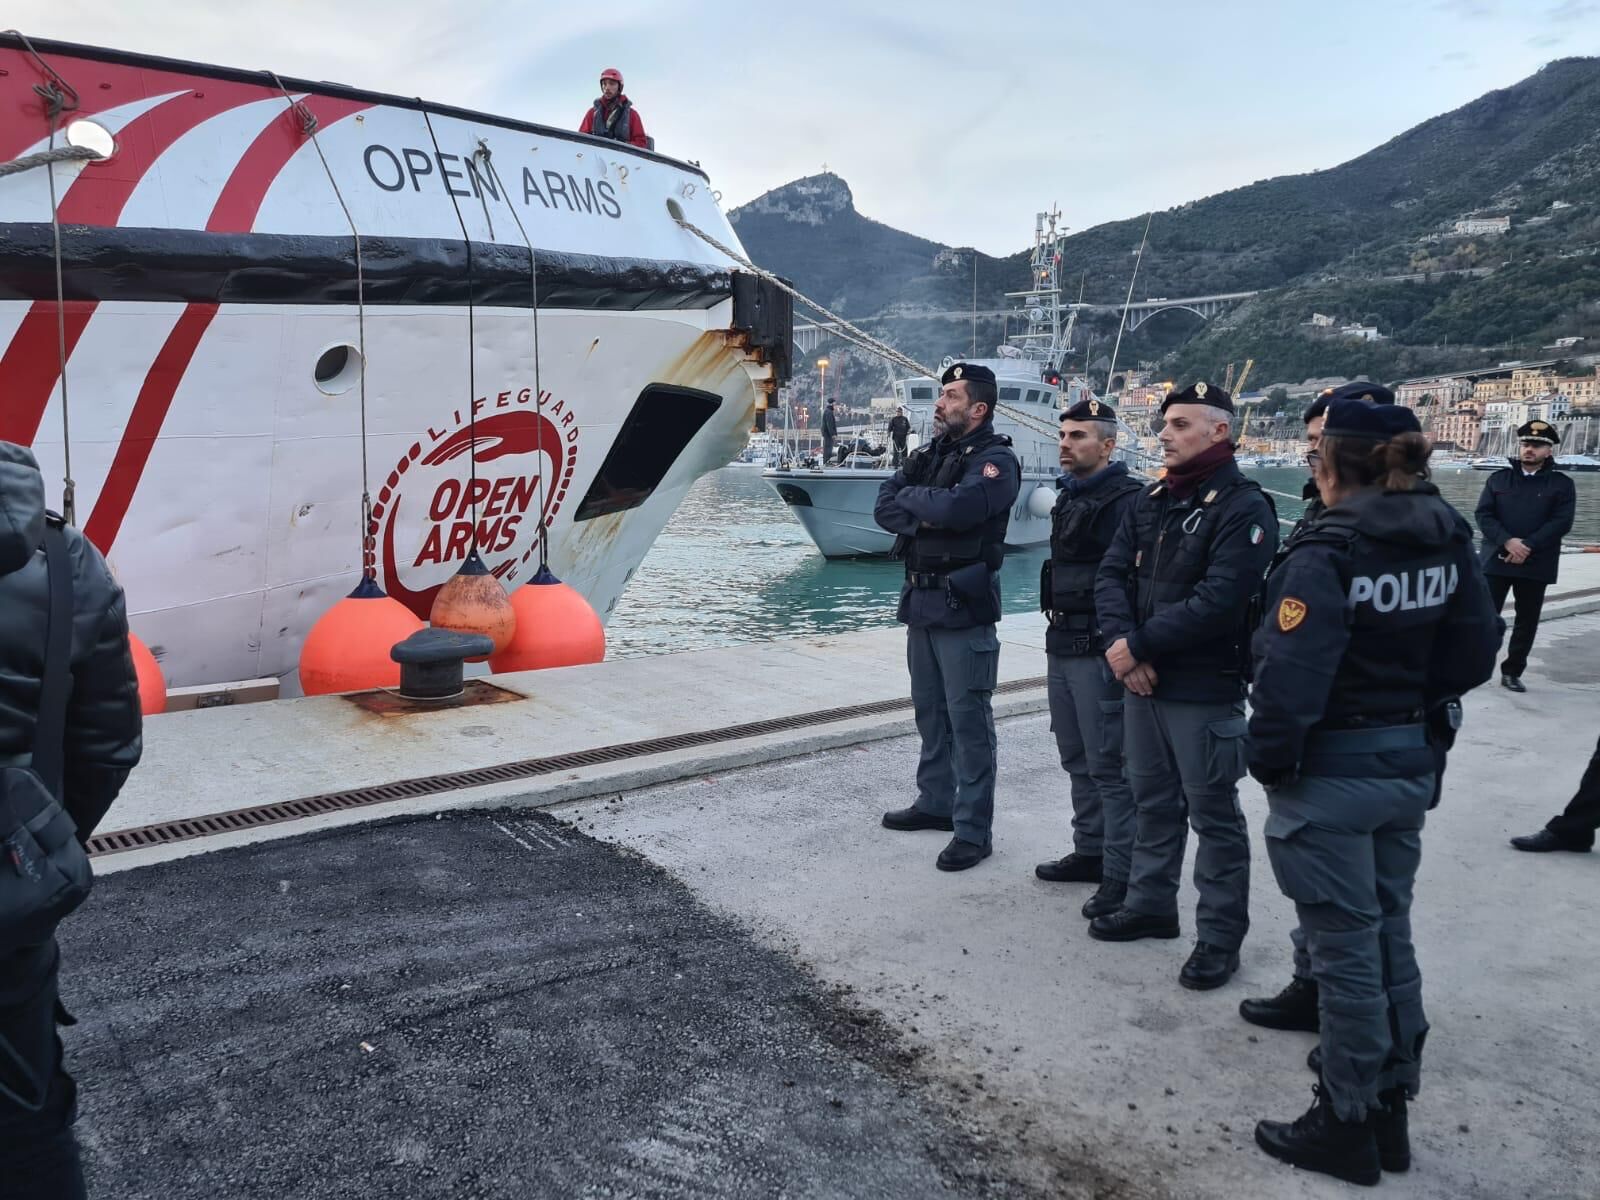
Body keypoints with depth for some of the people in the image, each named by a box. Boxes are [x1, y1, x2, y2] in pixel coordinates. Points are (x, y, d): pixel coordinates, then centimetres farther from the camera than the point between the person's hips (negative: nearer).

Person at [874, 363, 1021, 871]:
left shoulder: (996, 460, -9)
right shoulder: (928, 454, 14)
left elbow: (958, 508, -25)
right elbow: (884, 508, 5)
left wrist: (912, 497, -6)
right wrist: (925, 517, -15)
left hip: (964, 606, -8)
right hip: (921, 600, 8)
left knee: (968, 719, -4)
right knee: (929, 709, 17)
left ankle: (972, 830, 2)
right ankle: (936, 802, 31)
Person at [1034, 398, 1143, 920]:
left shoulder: (1127, 500, -13)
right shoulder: (1070, 496, 16)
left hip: (1100, 652, -9)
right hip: (1062, 646, 9)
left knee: (1109, 767, -4)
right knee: (1078, 760, 17)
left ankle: (1121, 876, 3)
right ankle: (1090, 852, 29)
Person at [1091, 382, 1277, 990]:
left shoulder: (1244, 508, -13)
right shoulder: (1151, 500, 11)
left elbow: (1217, 602, -23)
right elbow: (1111, 574, 4)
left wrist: (1139, 645, -17)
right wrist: (1124, 645, -13)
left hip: (1205, 692, -7)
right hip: (1143, 683, 7)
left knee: (1214, 814, 4)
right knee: (1152, 802, 19)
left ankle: (1220, 937, 15)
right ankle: (1150, 905, 35)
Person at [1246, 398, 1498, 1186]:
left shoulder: (1329, 553, -21)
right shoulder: (1447, 541, 2)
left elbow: (1290, 678, -24)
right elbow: (1476, 651, 7)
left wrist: (1269, 764, -11)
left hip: (1331, 773, -7)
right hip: (1407, 764, 8)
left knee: (1345, 949, 4)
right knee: (1390, 936, 18)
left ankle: (1347, 1124, 19)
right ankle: (1391, 1111, 31)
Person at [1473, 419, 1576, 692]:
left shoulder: (1562, 484, 4)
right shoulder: (1499, 478, 7)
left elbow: (1562, 522, -7)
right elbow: (1484, 515, -2)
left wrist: (1527, 546, -17)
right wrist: (1507, 542, -17)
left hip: (1536, 564, 0)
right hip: (1496, 559, 0)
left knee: (1527, 621, 7)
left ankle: (1512, 672, 19)